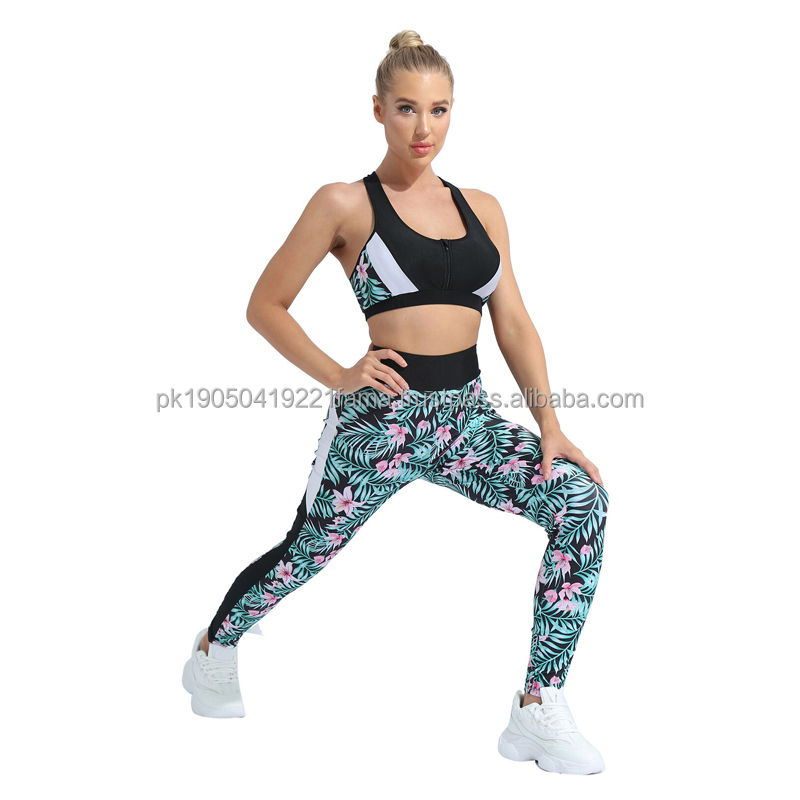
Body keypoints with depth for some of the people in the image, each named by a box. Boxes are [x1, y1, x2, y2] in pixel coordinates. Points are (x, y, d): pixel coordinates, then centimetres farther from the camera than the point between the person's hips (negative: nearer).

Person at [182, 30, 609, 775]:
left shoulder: (482, 208, 10)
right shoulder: (345, 204, -3)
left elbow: (514, 324, 8)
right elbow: (265, 306, 1)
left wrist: (550, 424, -3)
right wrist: (338, 376, -9)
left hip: (467, 416, 4)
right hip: (380, 416, -4)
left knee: (580, 499, -18)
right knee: (304, 555, 12)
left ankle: (538, 711, -11)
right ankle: (213, 650, 45)